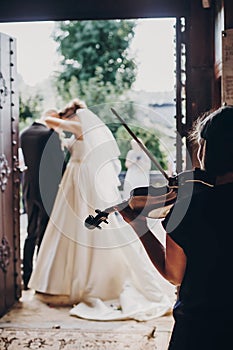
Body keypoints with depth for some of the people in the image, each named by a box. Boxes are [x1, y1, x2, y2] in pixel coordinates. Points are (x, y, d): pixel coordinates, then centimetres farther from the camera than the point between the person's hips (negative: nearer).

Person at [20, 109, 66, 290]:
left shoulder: (23, 134, 6)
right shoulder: (51, 134, -15)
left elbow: (22, 161, 11)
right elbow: (59, 162, -14)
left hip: (29, 189, 7)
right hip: (48, 189, -6)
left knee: (31, 233, 15)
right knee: (44, 235, 2)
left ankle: (27, 277, 17)